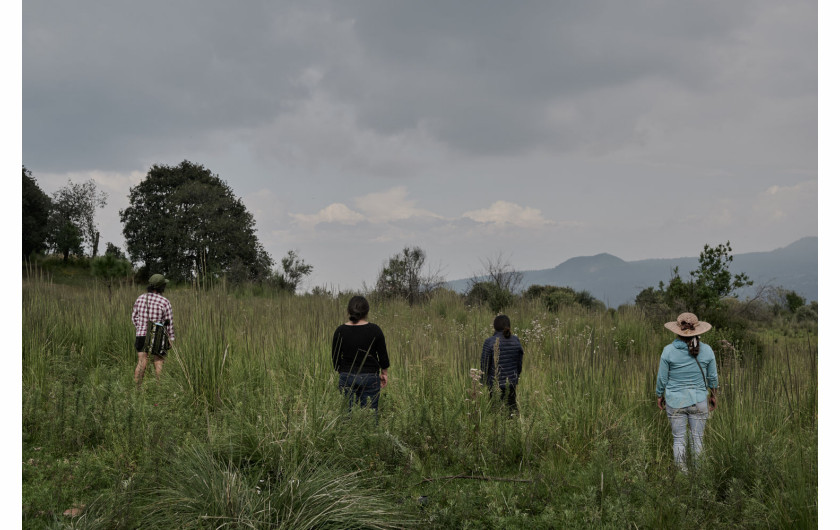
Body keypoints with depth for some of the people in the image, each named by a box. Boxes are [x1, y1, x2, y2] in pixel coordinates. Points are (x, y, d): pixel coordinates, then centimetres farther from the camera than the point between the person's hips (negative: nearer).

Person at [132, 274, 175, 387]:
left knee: (141, 364, 6)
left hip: (141, 335, 3)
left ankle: (136, 389, 3)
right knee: (158, 363, 6)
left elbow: (134, 317, 9)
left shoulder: (140, 298, 1)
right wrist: (172, 338, 3)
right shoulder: (165, 302, -11)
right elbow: (170, 322, -7)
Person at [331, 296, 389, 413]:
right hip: (370, 377, -1)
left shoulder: (340, 331, -3)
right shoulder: (374, 330, -7)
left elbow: (335, 357, 4)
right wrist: (384, 373, 14)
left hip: (346, 377, 1)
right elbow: (383, 355, 0)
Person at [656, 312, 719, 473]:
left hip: (675, 401, -1)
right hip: (698, 400, 1)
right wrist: (714, 395, 21)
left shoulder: (668, 351, -10)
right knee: (698, 438, 8)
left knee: (678, 438, 7)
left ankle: (682, 472, 11)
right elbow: (712, 377, 6)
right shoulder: (706, 350, -5)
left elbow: (662, 378, -2)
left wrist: (659, 396, 14)